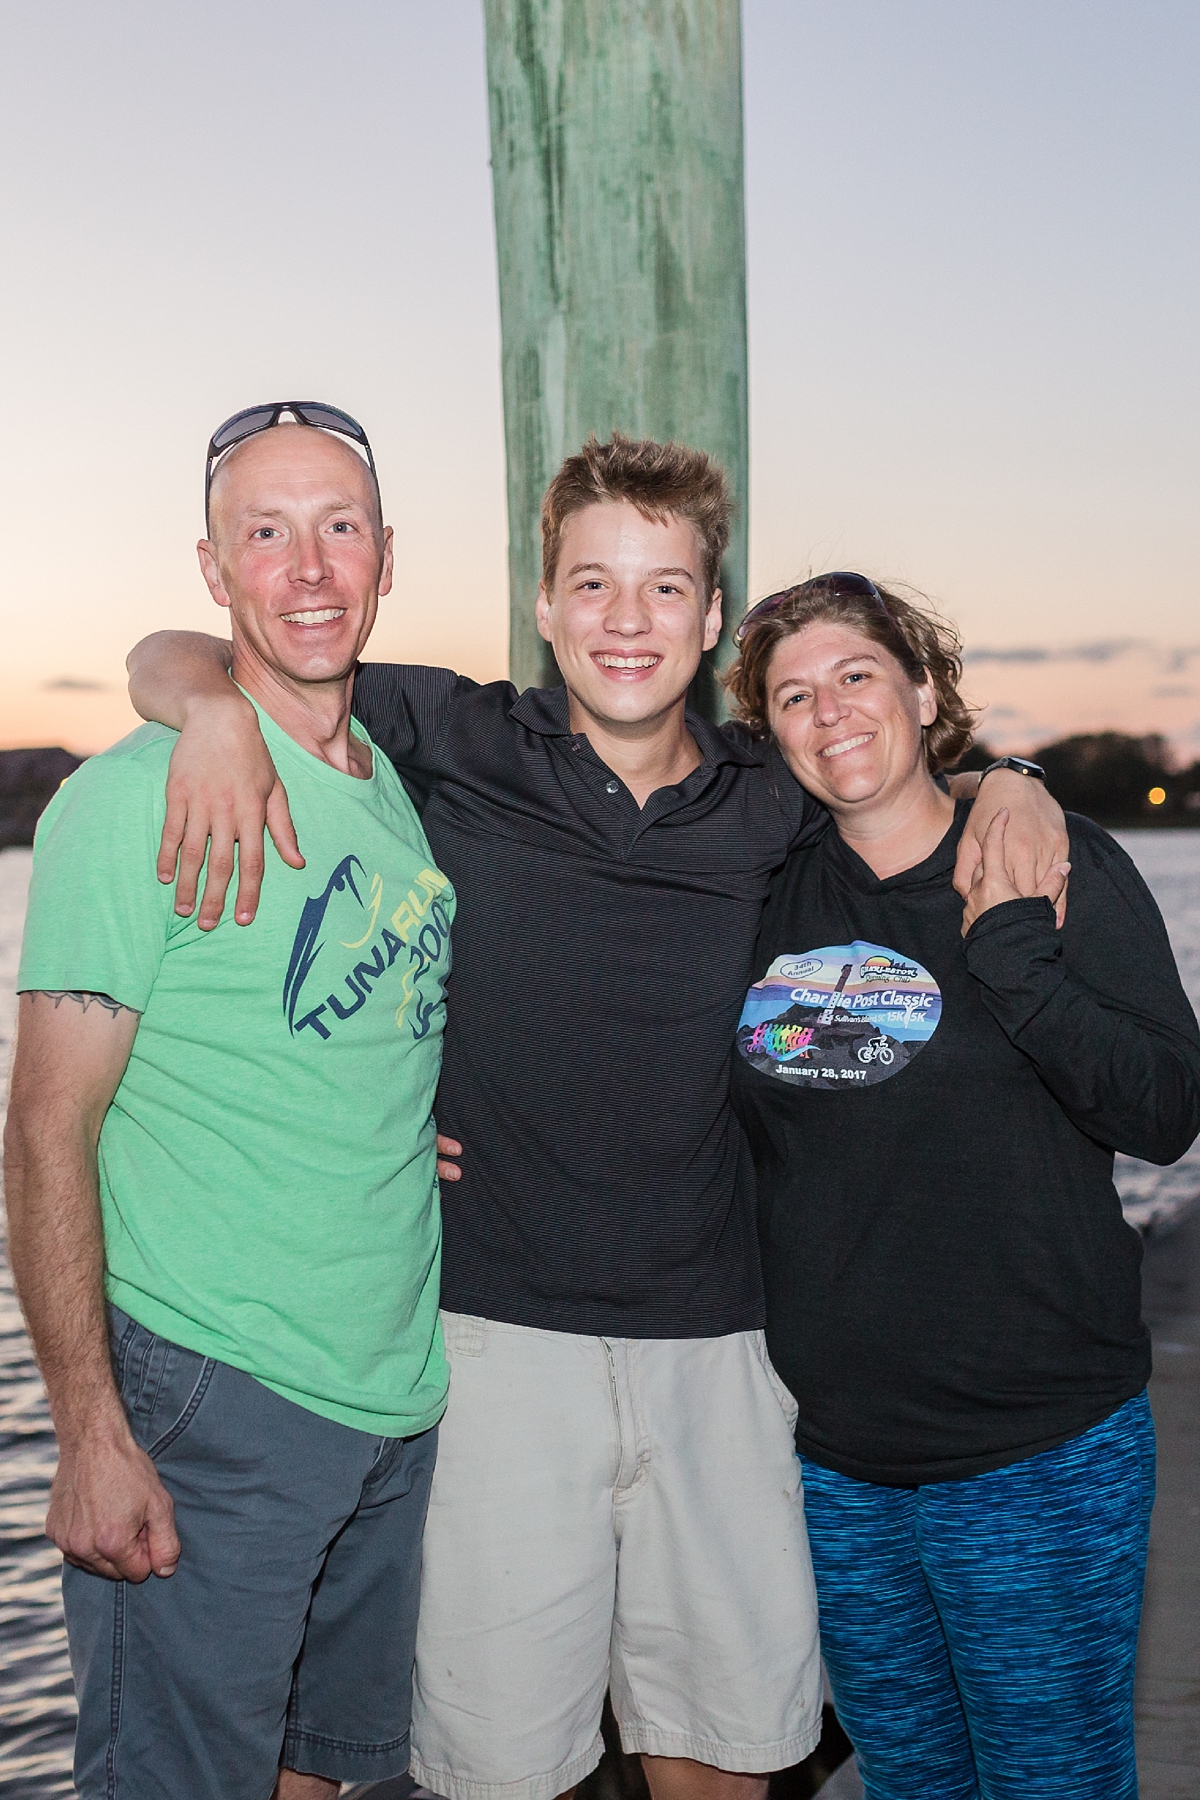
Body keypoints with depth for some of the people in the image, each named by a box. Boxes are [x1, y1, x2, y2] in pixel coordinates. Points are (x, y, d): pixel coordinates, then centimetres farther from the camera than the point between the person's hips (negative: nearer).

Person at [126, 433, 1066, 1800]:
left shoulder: (767, 805, 4)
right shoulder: (458, 746, -4)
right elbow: (169, 657, 1)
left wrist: (1009, 789, 2)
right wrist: (221, 708, -21)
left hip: (710, 1339, 3)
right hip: (499, 1333, -2)